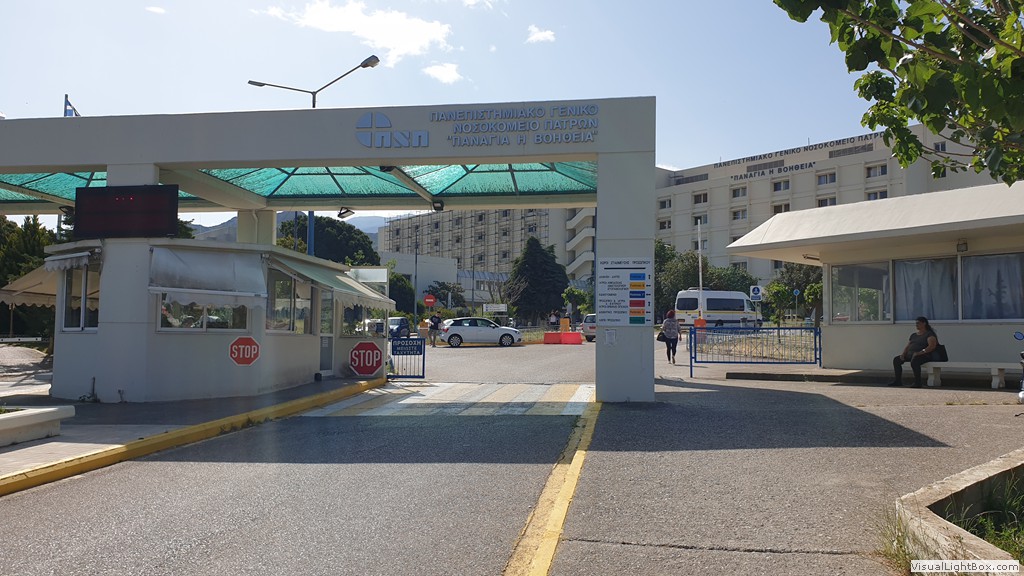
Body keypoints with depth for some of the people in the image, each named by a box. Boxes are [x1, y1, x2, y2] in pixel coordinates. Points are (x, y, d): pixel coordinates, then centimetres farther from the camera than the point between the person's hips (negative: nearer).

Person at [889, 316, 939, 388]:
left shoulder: (929, 334, -2)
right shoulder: (914, 335, 22)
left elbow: (932, 346, -18)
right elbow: (907, 346, 20)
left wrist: (920, 352, -29)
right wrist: (903, 354, -1)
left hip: (924, 355, -8)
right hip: (910, 354, 8)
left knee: (914, 360, -40)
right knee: (896, 360, -9)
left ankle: (917, 383, -32)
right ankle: (898, 381, -5)